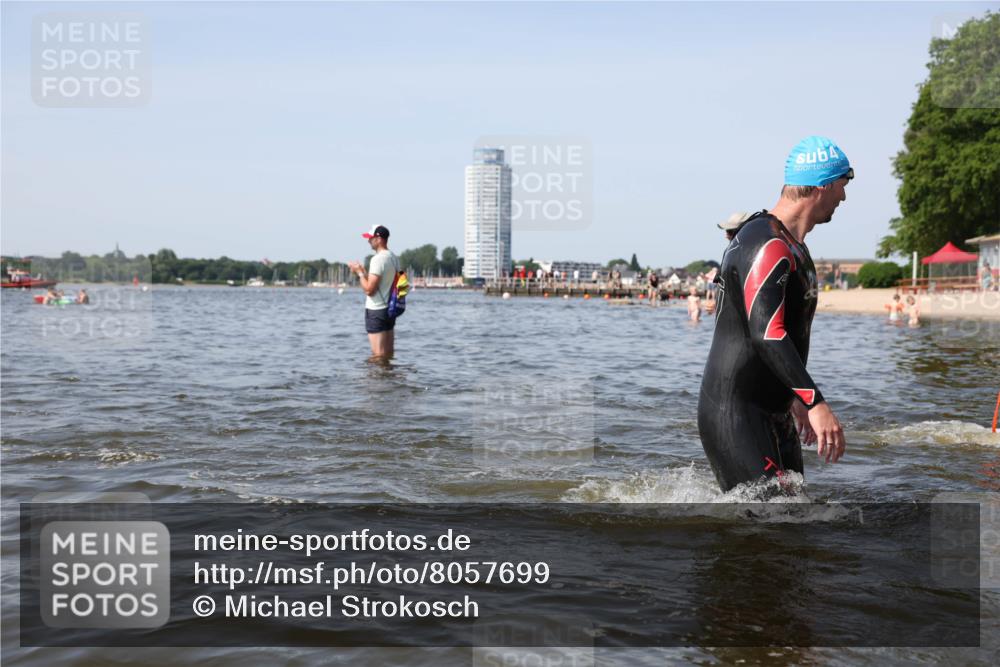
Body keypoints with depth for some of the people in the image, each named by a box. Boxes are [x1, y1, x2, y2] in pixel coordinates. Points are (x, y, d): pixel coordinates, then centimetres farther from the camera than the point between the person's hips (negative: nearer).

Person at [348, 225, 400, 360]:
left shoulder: (378, 259, -17)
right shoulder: (394, 258, 10)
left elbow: (369, 290, -20)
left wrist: (360, 272, -8)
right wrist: (364, 272, 16)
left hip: (376, 311, -9)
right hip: (390, 309, 9)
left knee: (378, 355, -5)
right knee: (389, 354, 13)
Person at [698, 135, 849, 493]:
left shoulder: (792, 245, 17)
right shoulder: (768, 245, -17)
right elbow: (767, 335, -28)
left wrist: (795, 399, 30)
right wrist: (816, 403, -32)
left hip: (773, 414, 11)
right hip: (732, 415, -11)